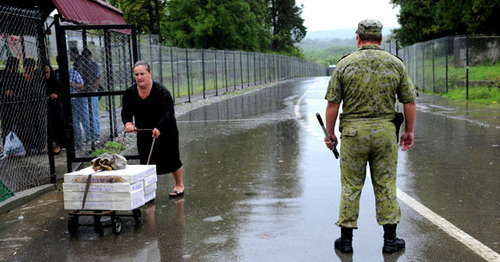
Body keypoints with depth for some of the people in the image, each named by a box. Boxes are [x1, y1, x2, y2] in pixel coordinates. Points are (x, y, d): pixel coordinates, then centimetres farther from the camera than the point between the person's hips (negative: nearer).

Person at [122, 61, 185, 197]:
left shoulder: (160, 90, -21)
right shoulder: (130, 92, -7)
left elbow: (169, 111, -25)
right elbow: (126, 111, -8)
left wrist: (159, 128, -37)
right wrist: (128, 123, -30)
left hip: (165, 129, -4)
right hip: (143, 130, 4)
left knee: (171, 158, 7)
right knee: (145, 160, 0)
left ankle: (179, 185, 26)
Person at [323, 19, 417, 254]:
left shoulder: (344, 64, -3)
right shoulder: (396, 64, 2)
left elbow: (332, 104, -4)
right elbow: (409, 102, 4)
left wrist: (330, 133, 7)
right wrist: (409, 131, 16)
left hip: (353, 131, -1)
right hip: (385, 130, 1)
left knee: (351, 186, 7)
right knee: (385, 185, 9)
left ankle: (346, 240, 14)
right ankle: (390, 239, 15)